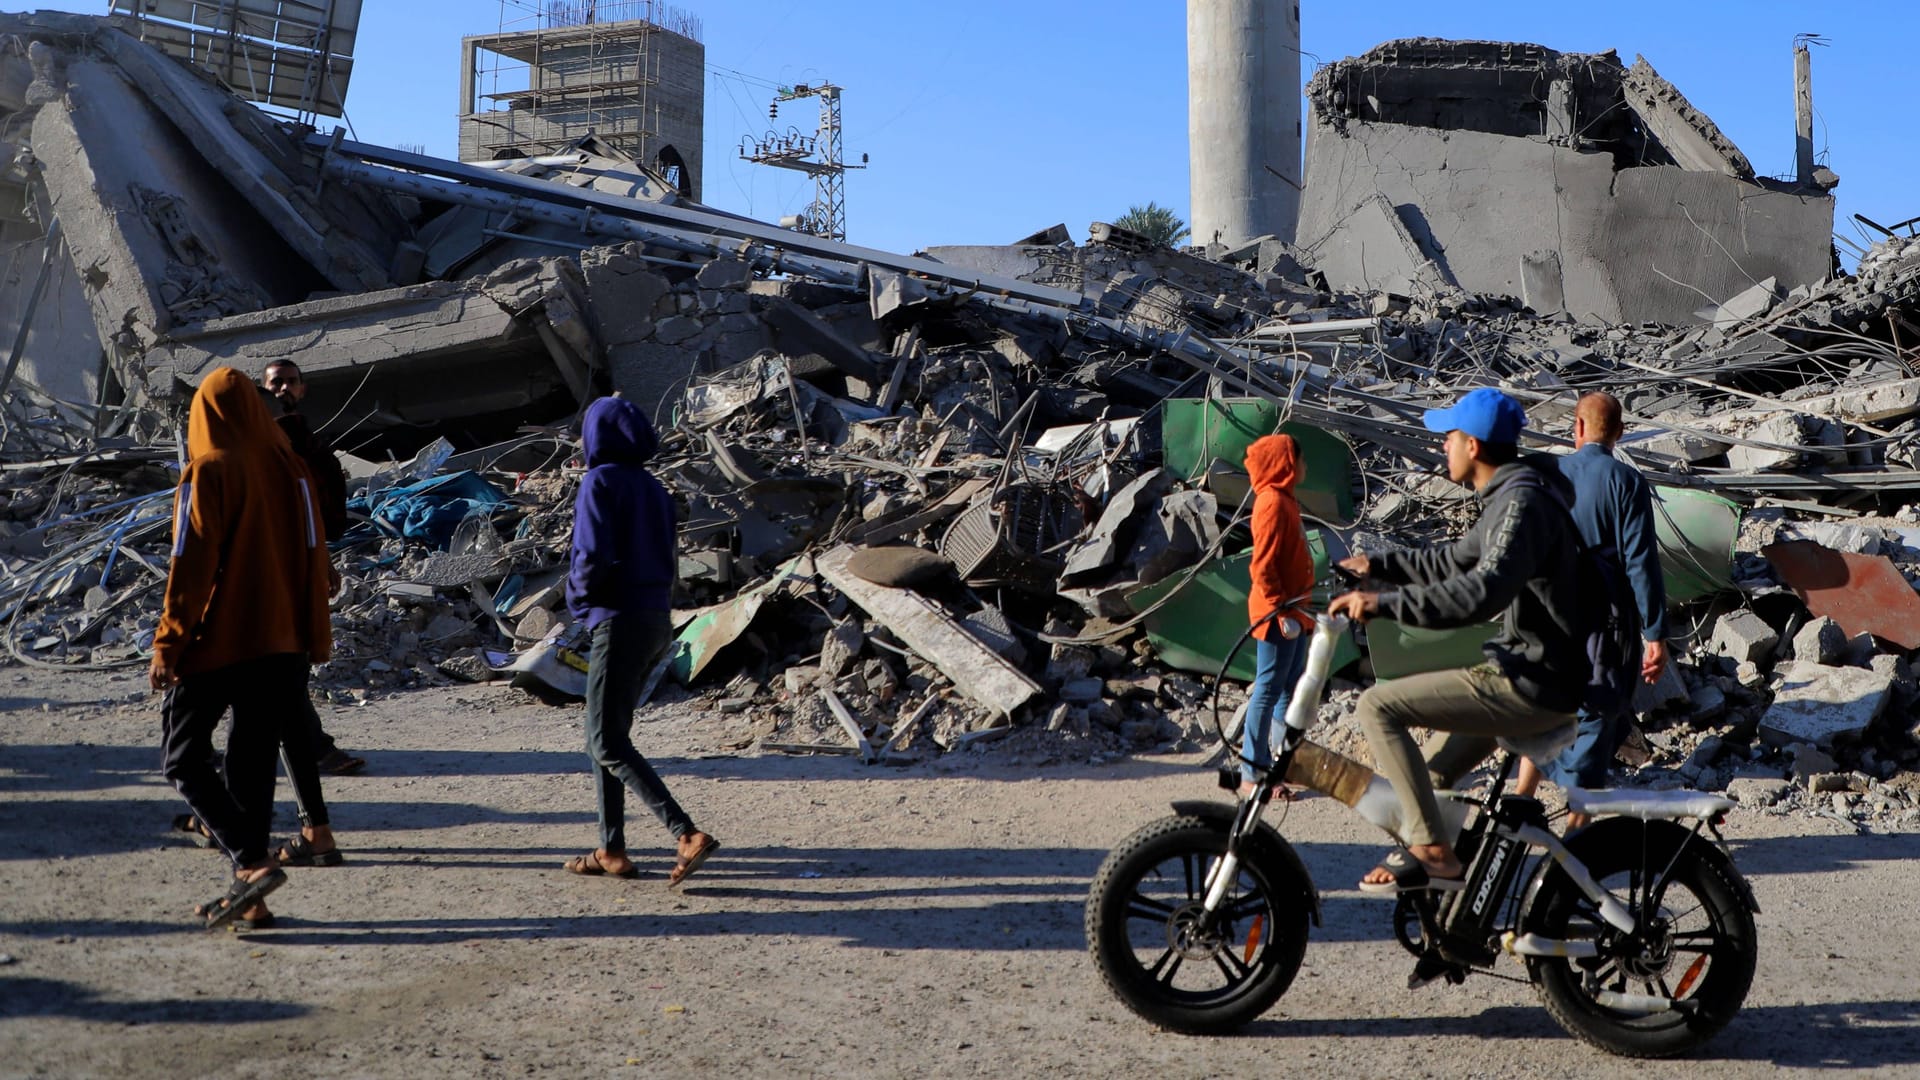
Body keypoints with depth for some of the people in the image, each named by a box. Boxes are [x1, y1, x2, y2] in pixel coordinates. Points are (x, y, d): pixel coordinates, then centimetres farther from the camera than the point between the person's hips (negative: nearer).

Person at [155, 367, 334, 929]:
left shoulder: (208, 471, -10)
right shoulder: (290, 468, 5)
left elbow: (191, 565, -14)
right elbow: (314, 556, 9)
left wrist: (167, 646, -9)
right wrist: (315, 640, 15)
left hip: (214, 643, -5)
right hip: (279, 645, 6)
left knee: (184, 758, 6)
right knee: (253, 766, 12)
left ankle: (252, 862, -10)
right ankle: (248, 895, 12)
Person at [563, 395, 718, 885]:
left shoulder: (600, 482, -10)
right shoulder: (653, 487, 14)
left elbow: (594, 556, -20)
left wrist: (577, 594, -1)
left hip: (619, 621, -9)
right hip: (657, 622, 9)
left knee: (607, 743, -8)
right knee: (606, 736, 16)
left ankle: (687, 834, -20)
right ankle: (611, 850, 18)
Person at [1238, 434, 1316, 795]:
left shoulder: (1285, 499, 15)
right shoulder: (1273, 501, -16)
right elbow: (1262, 565, -21)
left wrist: (1295, 609, 19)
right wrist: (1281, 611, -22)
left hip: (1292, 611, 10)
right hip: (1278, 614, -10)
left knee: (1290, 687, 14)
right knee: (1269, 689, -7)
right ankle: (1251, 774, -3)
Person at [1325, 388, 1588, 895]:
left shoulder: (1521, 502, -19)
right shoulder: (1511, 495, 14)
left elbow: (1484, 590, -36)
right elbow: (1454, 562, 27)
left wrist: (1385, 603, -38)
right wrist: (1379, 566, 26)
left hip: (1532, 686, -11)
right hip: (1535, 671, 11)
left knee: (1379, 705, -15)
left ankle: (1433, 853, -14)